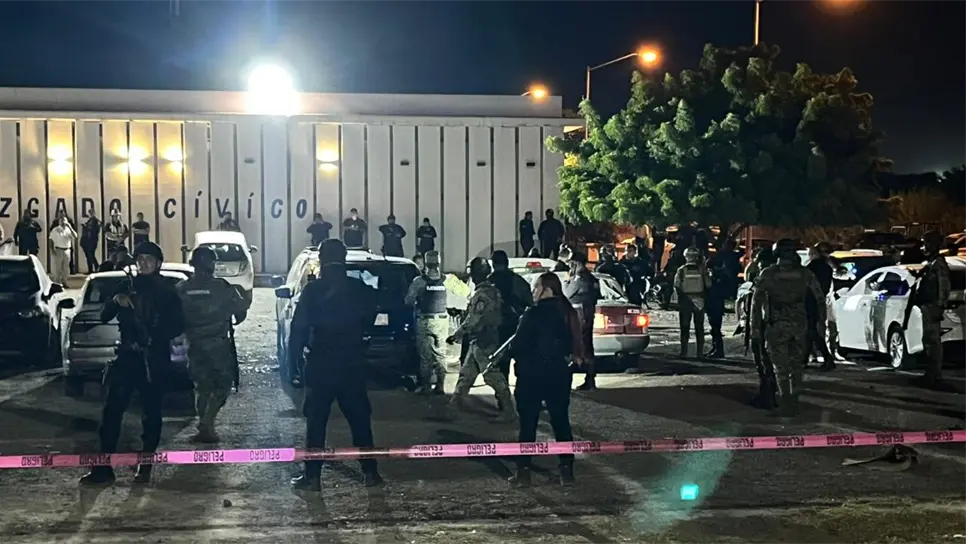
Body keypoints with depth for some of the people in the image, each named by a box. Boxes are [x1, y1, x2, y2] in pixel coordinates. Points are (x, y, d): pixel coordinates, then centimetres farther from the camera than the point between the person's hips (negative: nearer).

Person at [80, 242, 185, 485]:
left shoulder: (167, 291, 4)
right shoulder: (128, 286, 12)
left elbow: (178, 326, -1)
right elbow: (104, 317, 9)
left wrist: (155, 335, -16)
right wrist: (116, 302, -11)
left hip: (154, 359, -2)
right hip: (127, 355, 2)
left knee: (151, 412, 2)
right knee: (112, 409, -6)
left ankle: (145, 467, 10)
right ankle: (104, 467, -4)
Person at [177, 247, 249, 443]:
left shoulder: (182, 289, 0)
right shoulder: (222, 287, -8)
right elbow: (241, 309, -5)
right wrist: (234, 322, 15)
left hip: (195, 344, 3)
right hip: (218, 343, -3)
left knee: (201, 386, 15)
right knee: (223, 383, 7)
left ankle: (204, 426, 13)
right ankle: (207, 422, -9)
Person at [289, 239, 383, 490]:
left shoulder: (312, 290, -10)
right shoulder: (361, 289, -1)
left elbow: (299, 328, -9)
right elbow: (369, 320, 9)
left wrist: (293, 357, 1)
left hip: (320, 364, -2)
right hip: (352, 363, 3)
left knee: (316, 422, 4)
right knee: (359, 419, 11)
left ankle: (312, 476, 4)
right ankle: (369, 472, 13)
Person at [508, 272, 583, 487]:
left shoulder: (534, 314, -16)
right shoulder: (568, 313, 4)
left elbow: (518, 345, -15)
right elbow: (572, 345, 10)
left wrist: (513, 353, 4)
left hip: (532, 374, -6)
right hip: (559, 374, 6)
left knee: (528, 424, 2)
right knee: (561, 422, 10)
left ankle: (524, 471, 3)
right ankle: (567, 471, 11)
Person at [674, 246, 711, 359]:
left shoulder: (681, 270, -4)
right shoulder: (702, 269, -2)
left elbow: (677, 286, -2)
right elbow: (708, 285, -1)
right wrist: (704, 296, 14)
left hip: (685, 301, -1)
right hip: (699, 301, 1)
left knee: (685, 327, 4)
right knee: (699, 327, 8)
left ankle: (684, 351, 0)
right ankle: (700, 352, 6)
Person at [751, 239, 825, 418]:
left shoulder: (768, 274, -1)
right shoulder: (805, 274, 5)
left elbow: (756, 301, -4)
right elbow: (819, 299, 5)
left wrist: (755, 326, 0)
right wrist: (821, 323, 10)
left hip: (776, 325, -2)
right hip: (799, 325, 2)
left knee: (780, 367, 3)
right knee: (796, 365, 16)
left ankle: (786, 403, -2)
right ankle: (794, 401, 17)